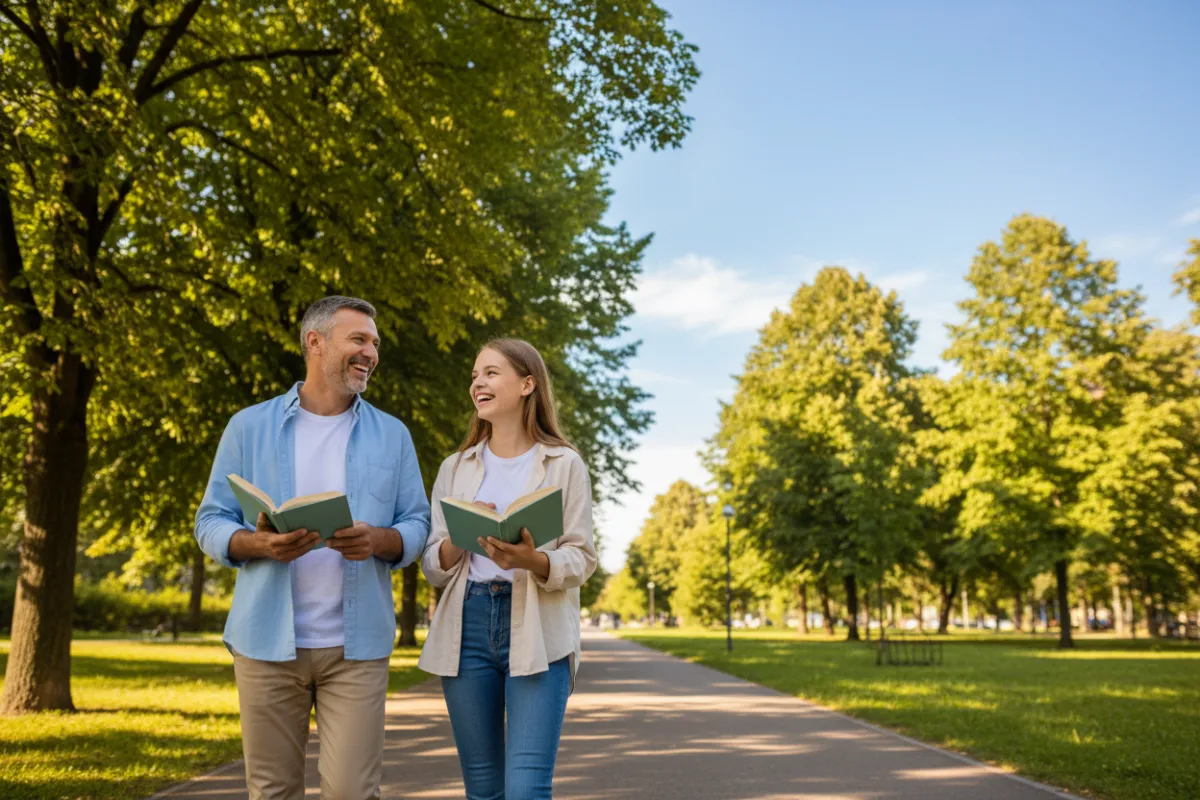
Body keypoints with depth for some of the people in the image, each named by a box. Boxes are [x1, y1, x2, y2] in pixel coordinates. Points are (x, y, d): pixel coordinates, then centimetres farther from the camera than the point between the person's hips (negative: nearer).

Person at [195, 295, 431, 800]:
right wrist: (259, 543, -16)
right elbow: (210, 524, 5)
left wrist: (378, 541, -15)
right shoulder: (249, 426, 6)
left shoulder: (392, 435, 9)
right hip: (267, 641, 0)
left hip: (356, 645, 0)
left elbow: (417, 527, 7)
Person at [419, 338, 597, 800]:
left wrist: (533, 561, -23)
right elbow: (433, 568, 9)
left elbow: (580, 560, -2)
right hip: (467, 628, 4)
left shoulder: (564, 465, 2)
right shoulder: (455, 468, 13)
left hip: (537, 634, -3)